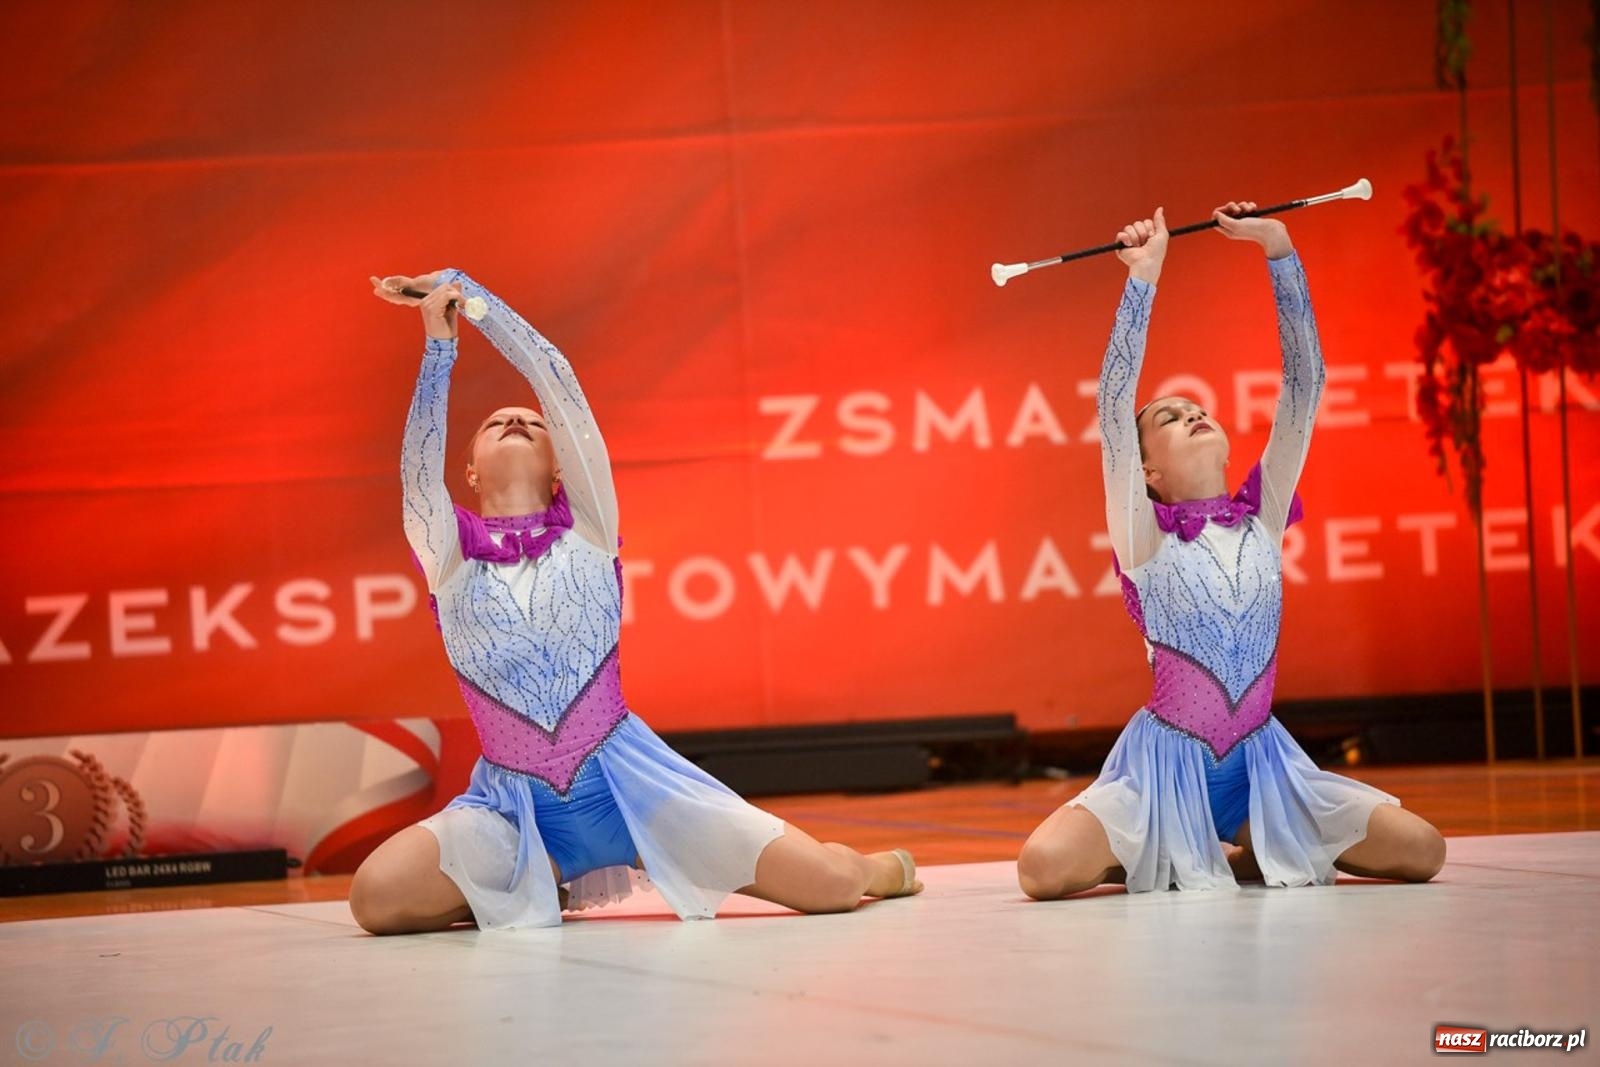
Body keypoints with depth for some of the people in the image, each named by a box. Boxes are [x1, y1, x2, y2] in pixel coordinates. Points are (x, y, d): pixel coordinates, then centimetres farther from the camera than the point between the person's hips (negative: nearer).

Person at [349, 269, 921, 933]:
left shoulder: (586, 528, 7)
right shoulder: (449, 550, 7)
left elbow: (559, 381, -1)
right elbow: (419, 463, -13)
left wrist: (466, 293, -5)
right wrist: (439, 346, -22)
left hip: (626, 779, 0)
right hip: (513, 808, 1)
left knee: (830, 884, -13)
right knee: (377, 896, -27)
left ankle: (881, 867, 28)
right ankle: (536, 885, 6)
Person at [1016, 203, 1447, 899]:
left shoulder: (1260, 517, 7)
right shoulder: (1145, 535, -1)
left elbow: (1304, 383, 2)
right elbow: (1114, 403, -13)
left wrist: (1279, 249, -3)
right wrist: (1142, 277, -14)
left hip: (1261, 761, 4)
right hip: (1167, 763, -3)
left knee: (1421, 851, -12)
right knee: (1045, 867, -28)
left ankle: (1248, 855, 12)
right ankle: (1151, 859, 8)